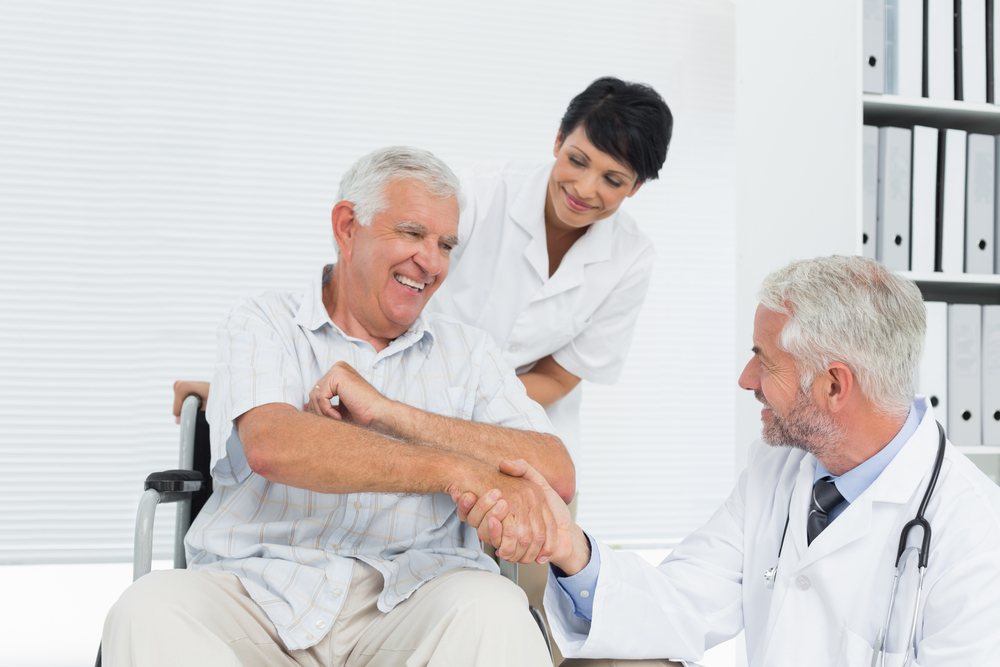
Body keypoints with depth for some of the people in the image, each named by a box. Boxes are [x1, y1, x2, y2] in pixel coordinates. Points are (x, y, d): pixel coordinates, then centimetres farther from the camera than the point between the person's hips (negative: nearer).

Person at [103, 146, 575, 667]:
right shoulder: (260, 325, 9)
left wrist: (390, 413, -10)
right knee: (149, 610, -30)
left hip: (406, 598, 1)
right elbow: (271, 447, -14)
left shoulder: (467, 353, 14)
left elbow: (556, 475, -3)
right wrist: (456, 469, -25)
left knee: (493, 609, -31)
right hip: (259, 591, 0)